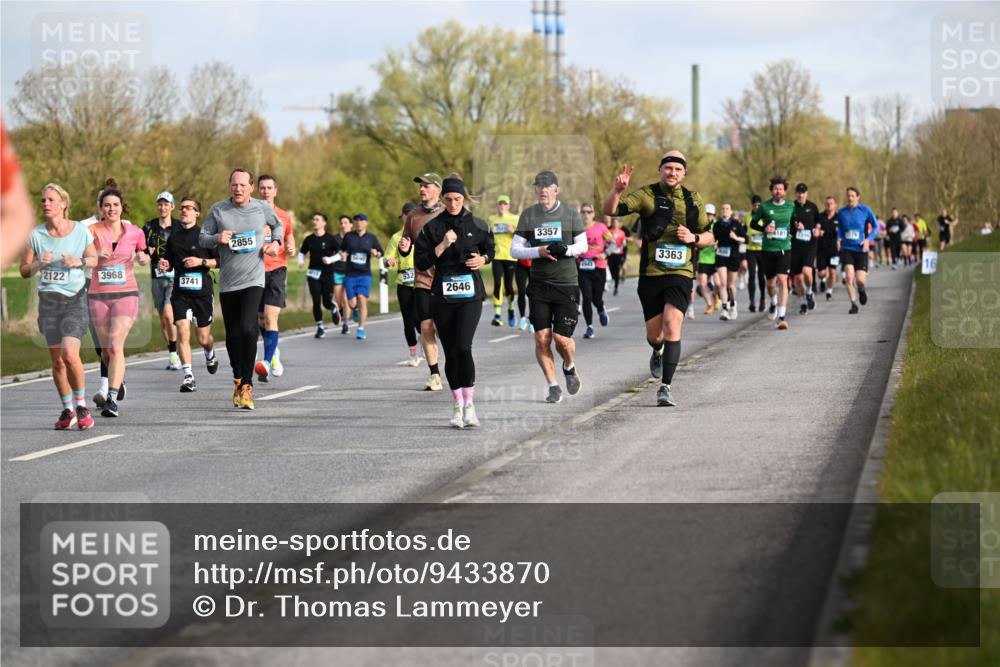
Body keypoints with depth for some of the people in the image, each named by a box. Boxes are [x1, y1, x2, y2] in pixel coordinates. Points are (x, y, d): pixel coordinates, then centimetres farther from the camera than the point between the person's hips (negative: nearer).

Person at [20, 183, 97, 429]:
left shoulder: (81, 230, -3)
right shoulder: (35, 235, 0)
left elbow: (94, 258, 11)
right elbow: (24, 271, 6)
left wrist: (80, 261, -10)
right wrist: (39, 263, -14)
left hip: (76, 298, -3)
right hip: (49, 299, 3)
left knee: (70, 354, -19)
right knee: (57, 361, 4)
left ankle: (81, 405, -1)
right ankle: (67, 409, 20)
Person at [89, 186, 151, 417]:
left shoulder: (135, 232, 3)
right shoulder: (93, 231, -2)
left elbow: (143, 256, 20)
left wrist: (143, 259, -2)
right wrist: (96, 255, -28)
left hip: (126, 294, -1)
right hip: (99, 295, 1)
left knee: (116, 346, -17)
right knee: (106, 350, 10)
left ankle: (112, 399, -21)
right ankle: (116, 383, 36)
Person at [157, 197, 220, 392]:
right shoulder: (173, 237, 9)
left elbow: (219, 260, -2)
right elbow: (169, 264, 19)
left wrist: (201, 261, -15)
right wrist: (164, 265, -3)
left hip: (203, 292, -2)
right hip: (180, 293, 2)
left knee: (203, 338, 7)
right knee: (182, 332, -15)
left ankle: (210, 355, 44)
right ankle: (188, 376, -13)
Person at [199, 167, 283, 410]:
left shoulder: (263, 208, 4)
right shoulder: (218, 210, 2)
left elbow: (277, 225, 24)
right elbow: (202, 238, 8)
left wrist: (276, 242, 5)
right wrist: (217, 239, -13)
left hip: (254, 280, -2)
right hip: (227, 283, 2)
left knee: (248, 329, -20)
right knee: (232, 335, 8)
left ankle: (247, 384, -12)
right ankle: (238, 379, 31)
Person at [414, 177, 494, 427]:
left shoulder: (478, 225, 4)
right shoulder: (432, 227, 3)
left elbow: (489, 249, 21)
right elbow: (420, 263, -2)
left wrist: (483, 259, 0)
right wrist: (443, 246, -13)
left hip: (470, 296, -1)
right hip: (442, 296, 1)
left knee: (463, 347, -18)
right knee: (450, 353, 5)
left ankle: (469, 404, -10)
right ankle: (457, 406, 17)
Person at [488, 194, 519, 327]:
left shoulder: (514, 219, 4)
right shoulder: (492, 219, 12)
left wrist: (513, 231, -16)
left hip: (510, 256, -1)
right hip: (497, 256, 1)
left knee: (508, 285, 4)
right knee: (497, 284, -13)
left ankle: (510, 310, 30)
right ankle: (497, 314, -16)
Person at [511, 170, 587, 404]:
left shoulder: (570, 214, 2)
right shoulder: (528, 215, 5)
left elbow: (582, 245, 8)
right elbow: (515, 250, 4)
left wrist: (566, 249, -14)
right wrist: (539, 251, -13)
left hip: (566, 283, -2)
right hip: (539, 283, 2)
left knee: (562, 339, -7)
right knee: (541, 338, -5)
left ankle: (569, 367, 26)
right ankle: (553, 386, 9)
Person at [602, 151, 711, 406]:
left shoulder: (693, 200, 8)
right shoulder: (647, 195, -1)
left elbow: (709, 237, 16)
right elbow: (610, 210, -11)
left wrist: (694, 238, -6)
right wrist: (617, 190, -31)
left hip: (680, 273, 0)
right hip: (650, 274, 0)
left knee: (672, 325, -18)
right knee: (654, 334, 7)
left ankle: (666, 386, -15)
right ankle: (657, 352, 45)